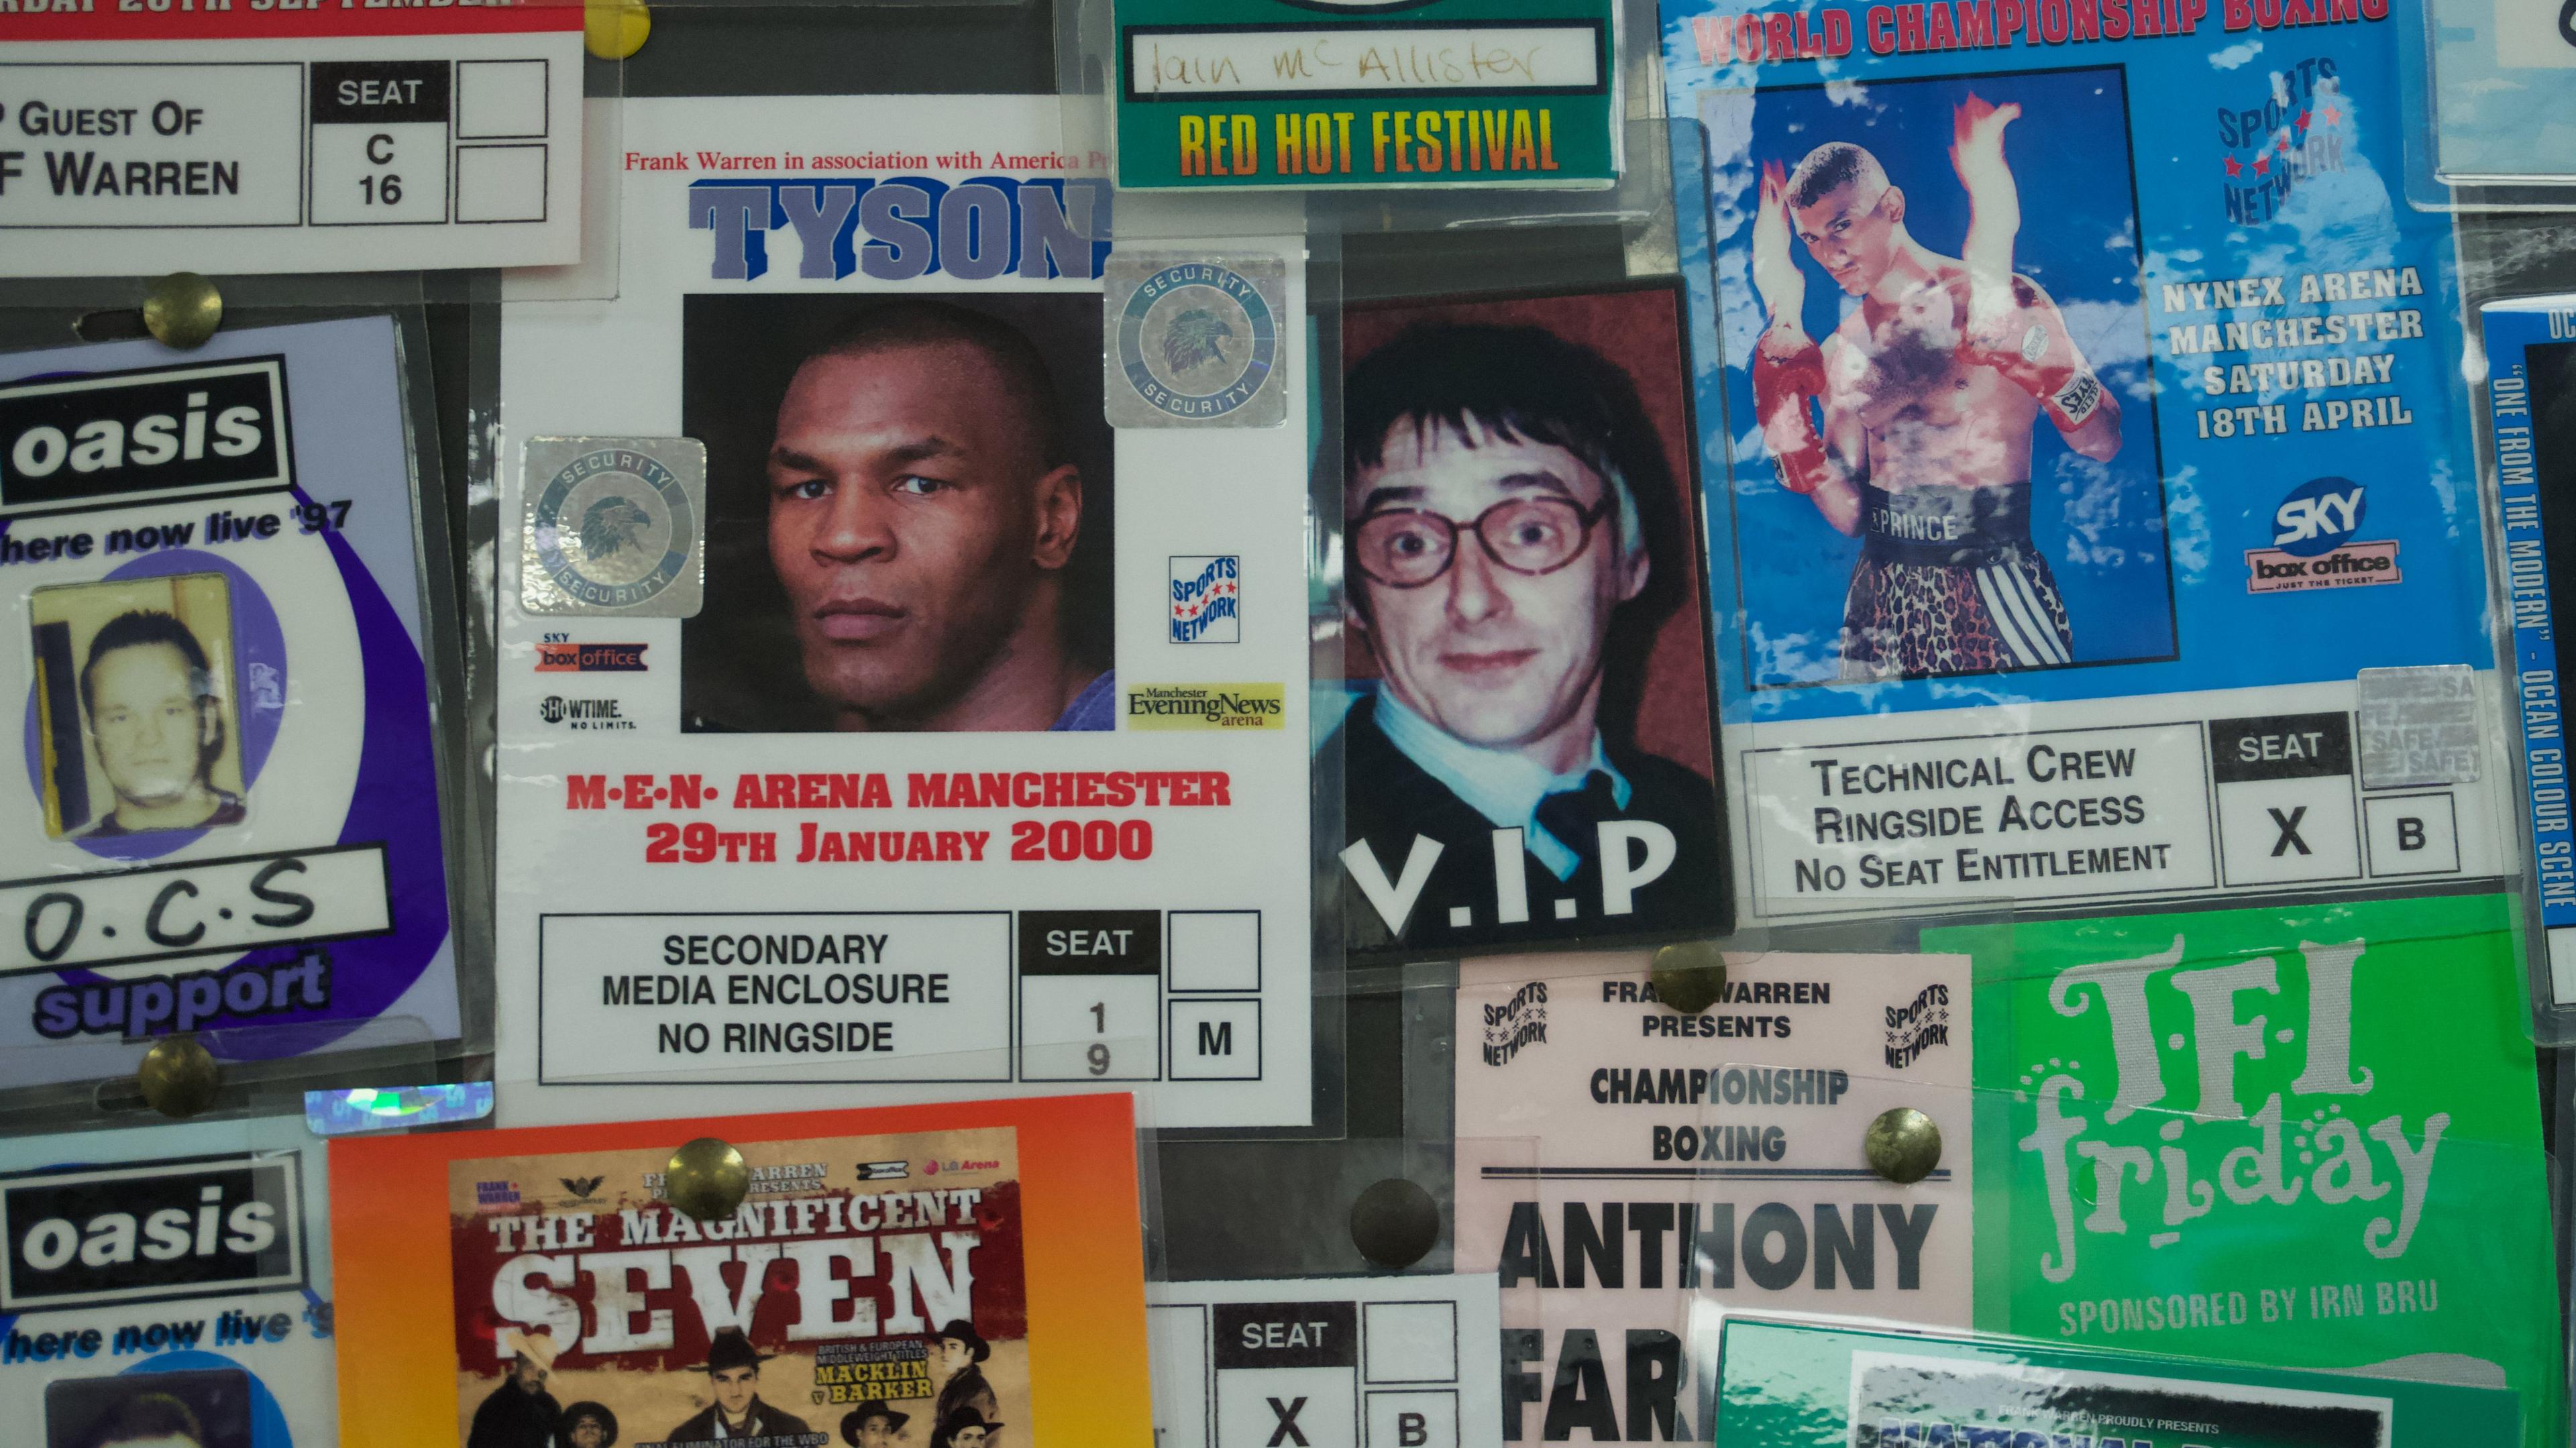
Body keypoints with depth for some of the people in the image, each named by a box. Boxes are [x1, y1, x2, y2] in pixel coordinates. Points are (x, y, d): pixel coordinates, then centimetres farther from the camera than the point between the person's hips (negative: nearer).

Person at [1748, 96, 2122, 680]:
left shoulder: (1999, 300, -5)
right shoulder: (1840, 352, 9)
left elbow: (2103, 443, -12)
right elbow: (1849, 514, 7)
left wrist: (2022, 340, -22)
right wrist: (1785, 408, -1)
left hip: (1993, 588, -4)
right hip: (1882, 602, 4)